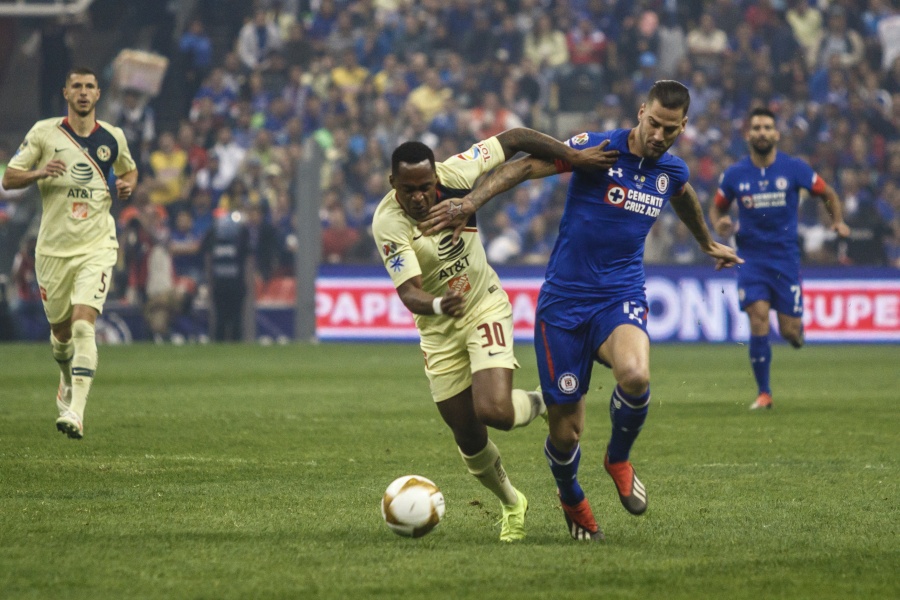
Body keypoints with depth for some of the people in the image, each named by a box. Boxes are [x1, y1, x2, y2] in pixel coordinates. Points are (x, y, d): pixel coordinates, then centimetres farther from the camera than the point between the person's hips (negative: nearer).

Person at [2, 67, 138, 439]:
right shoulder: (44, 132, 0)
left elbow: (129, 170, 25)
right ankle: (68, 378, 45)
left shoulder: (113, 137, 5)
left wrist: (127, 184, 1)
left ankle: (75, 412, -24)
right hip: (54, 247, 1)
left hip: (97, 245, -1)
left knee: (83, 323, -18)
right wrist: (41, 172, -19)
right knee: (60, 329, 11)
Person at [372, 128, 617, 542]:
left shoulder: (454, 175, -19)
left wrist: (574, 156, -11)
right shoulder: (387, 224, -24)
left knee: (494, 411, -23)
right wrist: (438, 304, -53)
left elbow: (515, 138, -8)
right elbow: (408, 292, -31)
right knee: (468, 439, 7)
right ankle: (511, 504, 35)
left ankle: (541, 404, 13)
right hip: (439, 329, 1)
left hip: (486, 308, -1)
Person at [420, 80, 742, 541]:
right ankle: (571, 499, 34)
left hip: (620, 299, 2)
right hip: (564, 302, -2)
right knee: (565, 432, -2)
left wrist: (708, 245, 49)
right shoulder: (597, 149, -8)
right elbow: (524, 167, -13)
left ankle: (619, 458, 0)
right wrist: (470, 203, -27)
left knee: (635, 377, -33)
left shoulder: (672, 172, 7)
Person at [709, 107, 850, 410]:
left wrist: (838, 221, -9)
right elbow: (717, 208, 13)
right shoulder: (735, 174, -1)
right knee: (758, 320, -16)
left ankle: (796, 328, 37)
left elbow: (828, 194, 9)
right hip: (751, 257, 0)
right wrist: (719, 225, -9)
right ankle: (763, 393, -4)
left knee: (790, 331, -3)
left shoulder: (794, 168, -4)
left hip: (786, 257, 0)